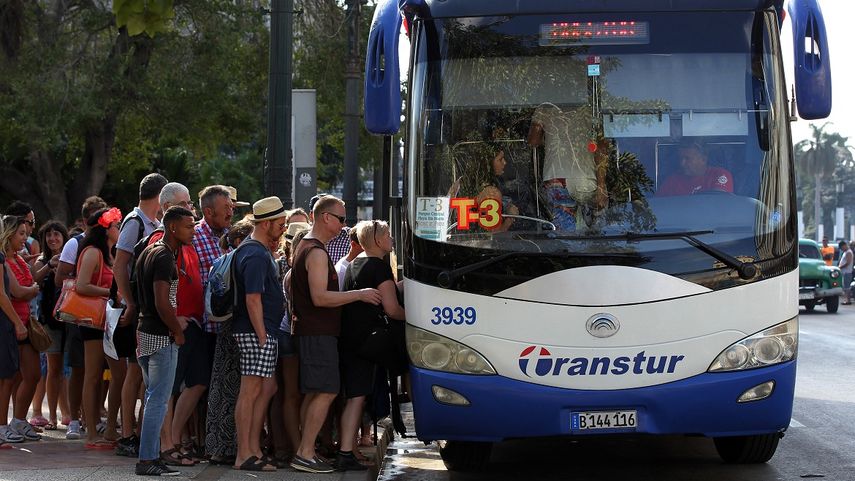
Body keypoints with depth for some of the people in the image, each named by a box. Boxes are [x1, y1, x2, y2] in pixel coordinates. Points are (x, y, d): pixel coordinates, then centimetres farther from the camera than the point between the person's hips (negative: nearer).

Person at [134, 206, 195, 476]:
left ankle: (151, 457, 16)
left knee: (153, 398, 14)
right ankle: (147, 460, -6)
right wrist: (178, 332, -12)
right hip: (162, 337, -10)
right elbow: (162, 303, -23)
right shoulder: (165, 257, -17)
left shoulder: (149, 252, 14)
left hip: (146, 331, 10)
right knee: (158, 401, -6)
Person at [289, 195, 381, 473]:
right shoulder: (317, 252, -16)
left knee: (313, 393, 11)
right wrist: (359, 295, -18)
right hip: (319, 333, -11)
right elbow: (320, 297, -24)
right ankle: (305, 453, -15)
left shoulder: (306, 247, 19)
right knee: (326, 392, -12)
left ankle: (306, 452, 13)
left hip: (311, 331, 11)